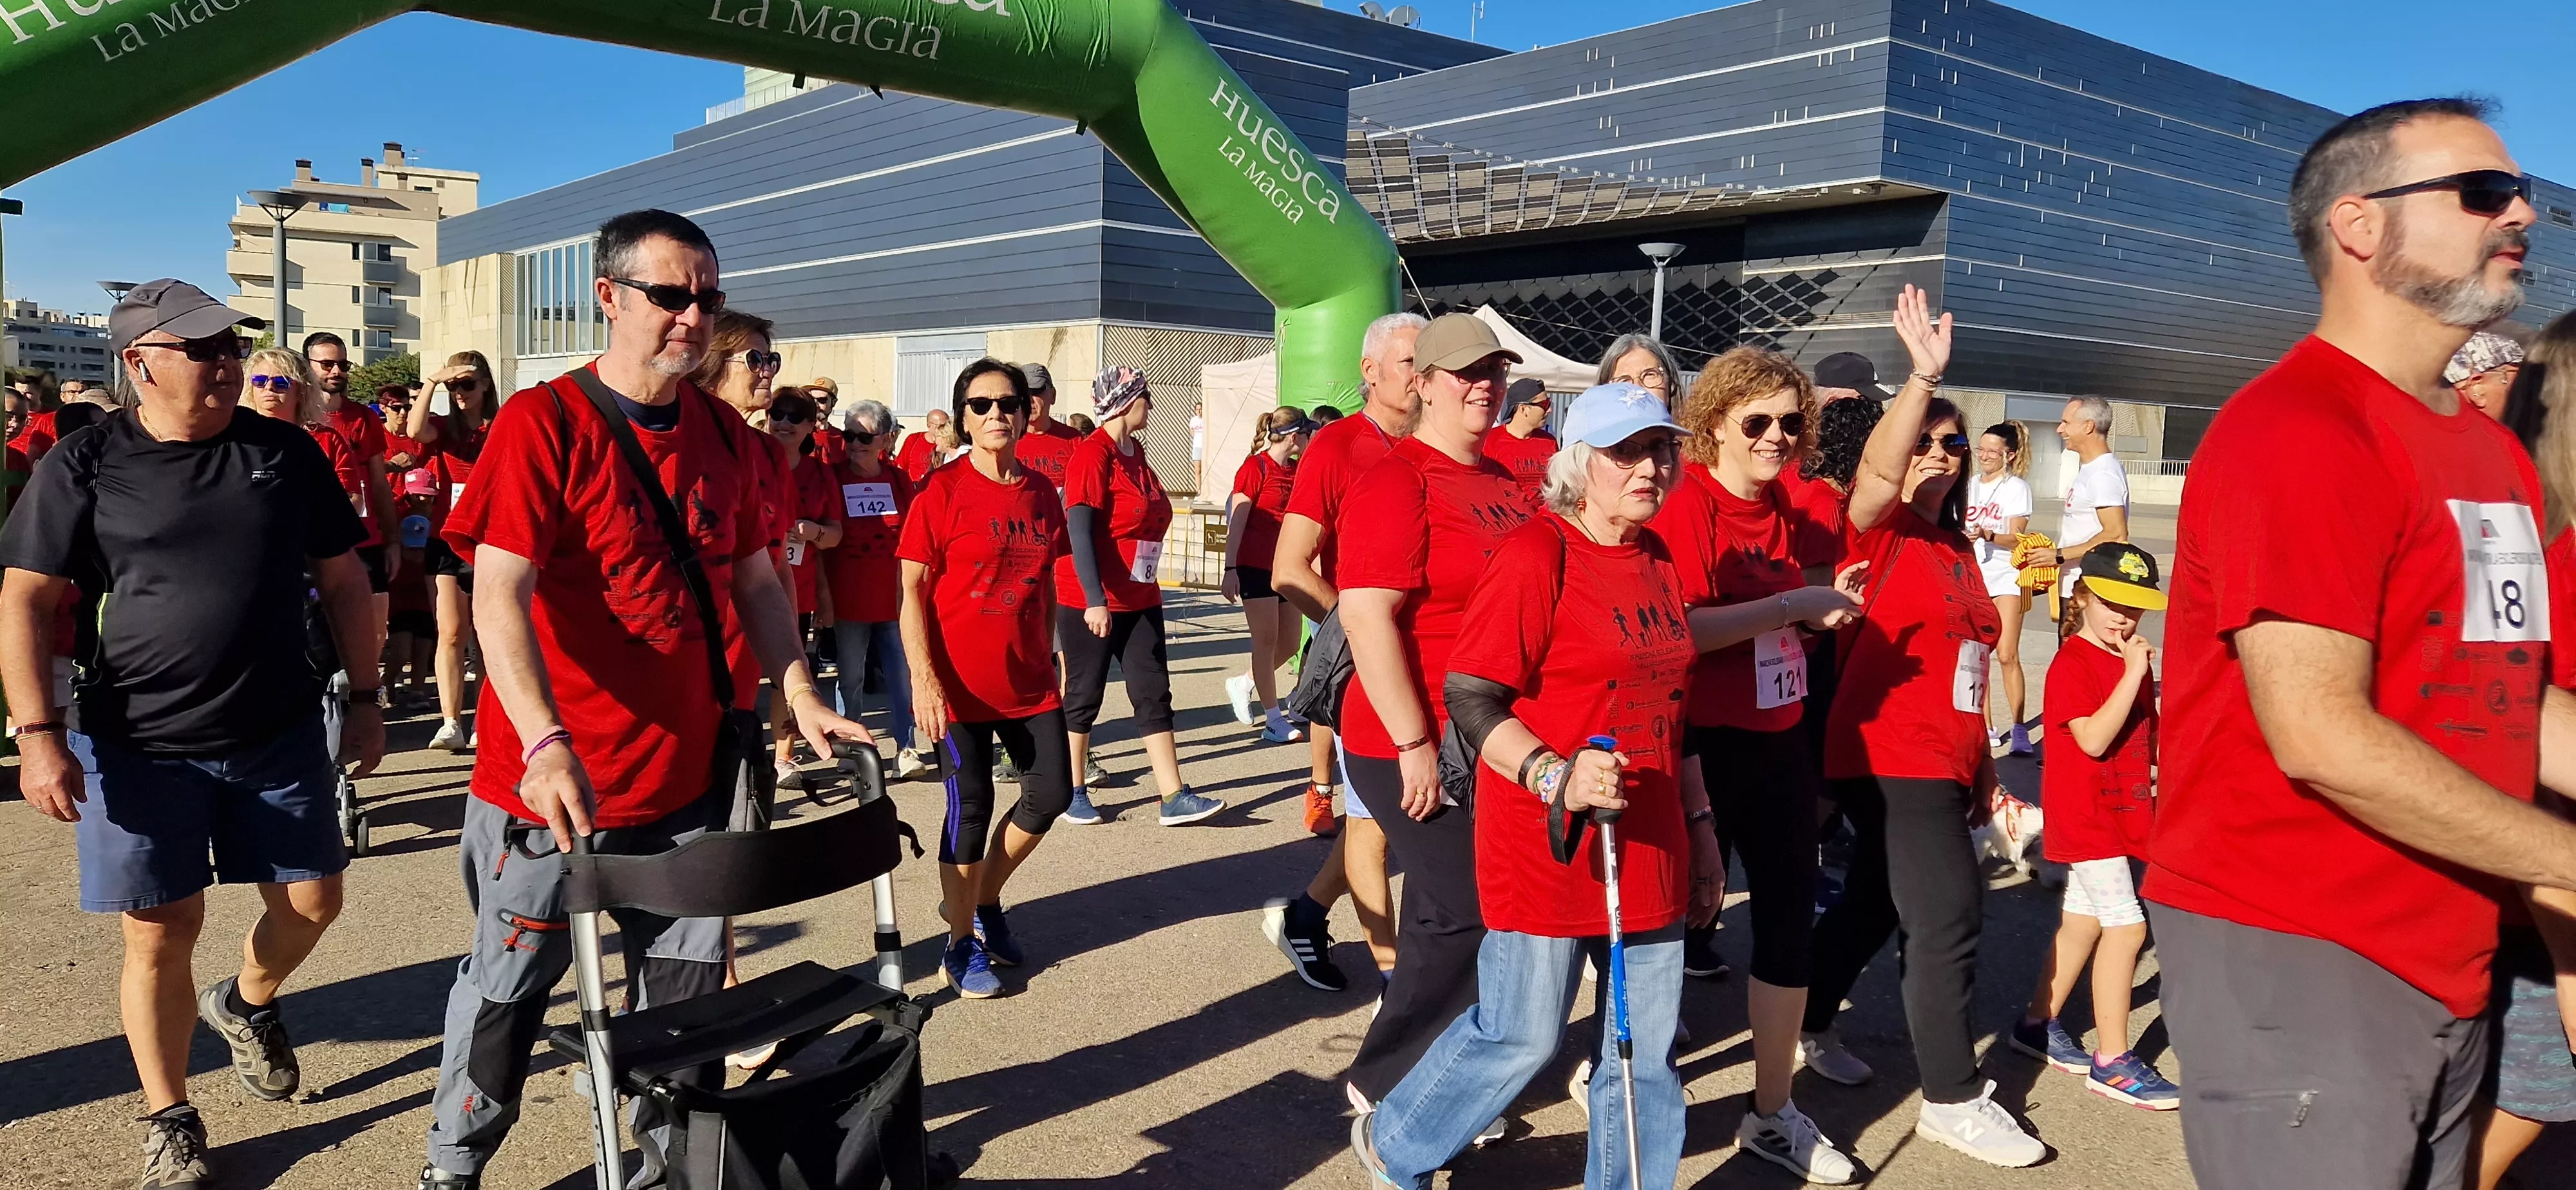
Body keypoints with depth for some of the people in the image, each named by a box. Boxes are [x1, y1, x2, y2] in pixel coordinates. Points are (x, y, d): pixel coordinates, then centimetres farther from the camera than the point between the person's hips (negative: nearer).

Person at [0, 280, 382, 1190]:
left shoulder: (287, 454, 2)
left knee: (312, 903, 7)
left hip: (278, 734, 3)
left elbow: (343, 578, 9)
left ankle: (246, 1003, 40)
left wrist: (365, 697, 7)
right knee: (162, 933, 3)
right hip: (139, 746, -2)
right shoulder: (85, 466, -4)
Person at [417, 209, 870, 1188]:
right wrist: (545, 743, -32)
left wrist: (802, 699, 4)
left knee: (687, 985, 14)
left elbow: (755, 581, 13)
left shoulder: (725, 435, 5)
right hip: (555, 779, -5)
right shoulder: (542, 423, -12)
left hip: (688, 772, 5)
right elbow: (500, 593, -20)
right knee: (508, 987, 11)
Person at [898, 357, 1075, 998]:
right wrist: (923, 678, -18)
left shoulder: (1041, 492, 6)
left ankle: (984, 901, 30)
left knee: (1051, 793, 7)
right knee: (971, 807, 2)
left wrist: (1046, 658, 15)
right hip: (961, 681, -5)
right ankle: (962, 944, 20)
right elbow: (912, 591, -11)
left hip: (1029, 680, 5)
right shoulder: (942, 490, -9)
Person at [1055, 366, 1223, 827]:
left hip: (1139, 599, 8)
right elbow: (1078, 530, -21)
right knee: (1085, 694, 4)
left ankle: (1174, 798, 3)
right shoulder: (1092, 455, -15)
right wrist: (1094, 600, -28)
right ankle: (1074, 793, 18)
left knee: (1154, 694, 3)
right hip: (1090, 602, -8)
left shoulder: (1136, 451, 11)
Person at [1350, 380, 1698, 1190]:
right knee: (1521, 1034, 4)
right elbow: (1469, 697, -16)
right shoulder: (1535, 552, -13)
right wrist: (1554, 777, -29)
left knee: (1648, 1048, 11)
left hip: (1647, 845, 7)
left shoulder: (1658, 561, 11)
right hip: (1546, 847, -7)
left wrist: (1699, 825, 20)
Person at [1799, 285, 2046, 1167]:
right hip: (1888, 762, -8)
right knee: (1949, 918, -8)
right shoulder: (1879, 532, -8)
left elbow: (1966, 661, 19)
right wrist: (1922, 378, -42)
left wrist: (1982, 763, 20)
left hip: (1942, 764, 8)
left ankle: (1809, 1025, 35)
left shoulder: (1958, 547, 14)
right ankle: (1952, 1100, 4)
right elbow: (1876, 474, -32)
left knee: (1875, 905, 18)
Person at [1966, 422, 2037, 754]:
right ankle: (1984, 727, 8)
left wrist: (1988, 535, -25)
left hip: (2006, 577, -4)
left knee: (2007, 655, -10)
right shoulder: (1970, 485, 11)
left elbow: (2016, 539, -10)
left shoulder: (2017, 488, -2)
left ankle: (2018, 728, -4)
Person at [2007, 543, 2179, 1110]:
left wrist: (2158, 770, 6)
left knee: (2082, 922, 15)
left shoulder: (2133, 660, 11)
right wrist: (2132, 675, -27)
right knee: (2126, 926, -10)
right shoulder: (2073, 663, -15)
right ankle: (2112, 1061, -2)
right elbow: (2093, 739, -25)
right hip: (2085, 813, -9)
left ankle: (2038, 1025, 28)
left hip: (2123, 810, 9)